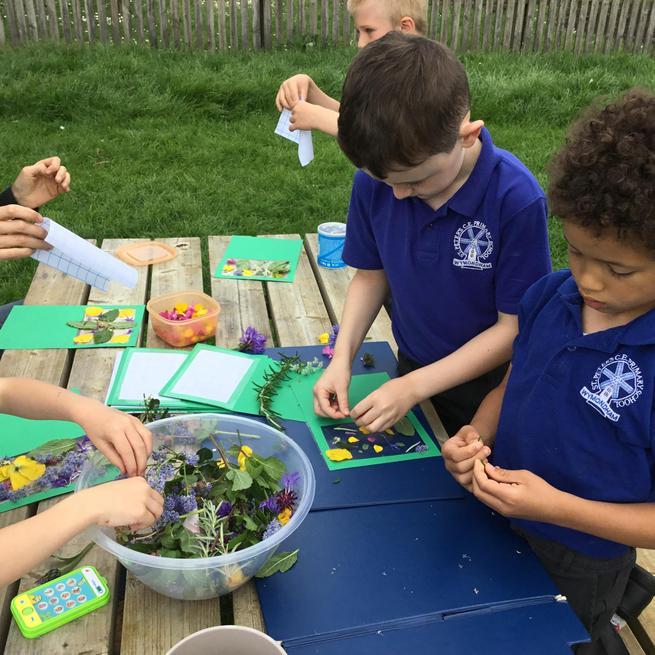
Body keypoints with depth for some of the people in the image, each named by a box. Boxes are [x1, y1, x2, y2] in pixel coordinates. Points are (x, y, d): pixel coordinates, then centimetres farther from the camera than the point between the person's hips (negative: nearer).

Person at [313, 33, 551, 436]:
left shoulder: (516, 199, -29)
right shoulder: (374, 180, -17)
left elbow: (515, 327, -21)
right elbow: (371, 274, -2)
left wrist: (415, 386, -24)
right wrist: (342, 358, -14)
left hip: (488, 388, -4)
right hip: (410, 368, 4)